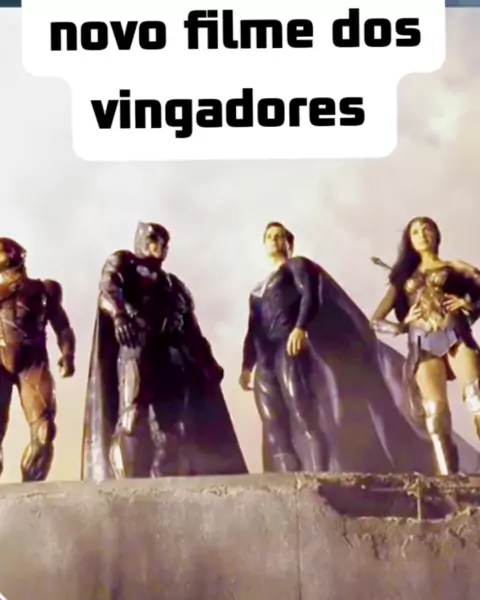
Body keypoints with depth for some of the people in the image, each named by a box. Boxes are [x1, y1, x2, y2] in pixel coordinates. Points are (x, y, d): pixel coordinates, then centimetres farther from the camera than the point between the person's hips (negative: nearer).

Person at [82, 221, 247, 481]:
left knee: (171, 425, -5)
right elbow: (108, 290, -6)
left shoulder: (174, 284, 31)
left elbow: (192, 330, 26)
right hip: (136, 347, -5)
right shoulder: (121, 263, 18)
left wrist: (208, 361, 12)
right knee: (132, 415, -19)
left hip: (172, 356, 5)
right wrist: (119, 315, -28)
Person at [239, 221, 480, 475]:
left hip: (288, 348, -6)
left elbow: (310, 295, -6)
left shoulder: (297, 265, 13)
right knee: (274, 431, -5)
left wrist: (300, 327, -24)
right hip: (263, 360, 6)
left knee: (304, 417, -20)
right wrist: (246, 365, 11)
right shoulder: (257, 290, 31)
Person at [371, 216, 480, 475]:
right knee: (436, 417, -12)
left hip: (456, 336, -1)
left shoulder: (454, 268, 20)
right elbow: (376, 321, 23)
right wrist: (403, 326, 7)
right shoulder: (404, 278, 25)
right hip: (423, 346, 2)